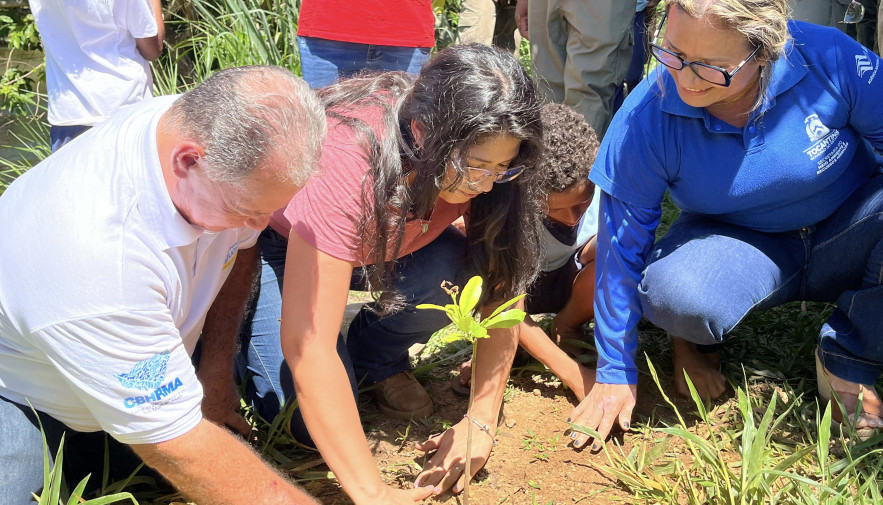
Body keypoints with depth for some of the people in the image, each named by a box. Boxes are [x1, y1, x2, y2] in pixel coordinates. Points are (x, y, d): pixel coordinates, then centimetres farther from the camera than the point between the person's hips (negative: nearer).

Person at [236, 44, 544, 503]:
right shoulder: (347, 160, -41)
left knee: (461, 270, -27)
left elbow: (503, 286, -14)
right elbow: (306, 345, -43)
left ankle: (377, 359, 4)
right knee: (310, 421, -20)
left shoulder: (482, 160, -25)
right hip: (277, 241, -4)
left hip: (376, 238, 4)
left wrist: (481, 422, -21)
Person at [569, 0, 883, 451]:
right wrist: (615, 372, -8)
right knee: (673, 293, -35)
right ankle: (692, 339, 4)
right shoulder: (646, 116, -20)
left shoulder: (830, 59, -23)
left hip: (846, 235, 1)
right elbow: (621, 244, -13)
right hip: (738, 245, -1)